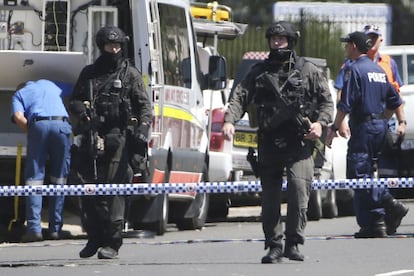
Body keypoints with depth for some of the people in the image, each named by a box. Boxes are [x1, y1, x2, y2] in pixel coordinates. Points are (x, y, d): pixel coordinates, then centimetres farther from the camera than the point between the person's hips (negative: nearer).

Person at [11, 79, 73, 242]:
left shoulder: (19, 94, 22)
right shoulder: (51, 85, 31)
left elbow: (19, 117, 3)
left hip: (39, 125, -2)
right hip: (62, 124, 2)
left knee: (34, 178, 1)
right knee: (59, 180, 9)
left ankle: (34, 228, -11)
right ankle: (55, 229, 7)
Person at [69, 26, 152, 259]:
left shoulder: (130, 74, 8)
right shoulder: (89, 74, 17)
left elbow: (145, 105, 4)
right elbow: (74, 100, 20)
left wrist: (143, 128, -13)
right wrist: (80, 109, -4)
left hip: (118, 138, -4)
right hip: (91, 139, 4)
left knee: (114, 191, -10)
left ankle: (112, 243, -9)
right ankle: (94, 238, 15)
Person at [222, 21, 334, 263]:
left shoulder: (308, 71, 7)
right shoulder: (259, 72, 12)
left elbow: (327, 101, 10)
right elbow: (240, 97, 5)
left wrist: (320, 123, -8)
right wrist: (230, 121, -12)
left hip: (299, 144, -3)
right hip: (269, 143, 3)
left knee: (299, 188, -18)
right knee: (270, 197, 4)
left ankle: (293, 243, -11)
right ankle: (274, 245, 13)